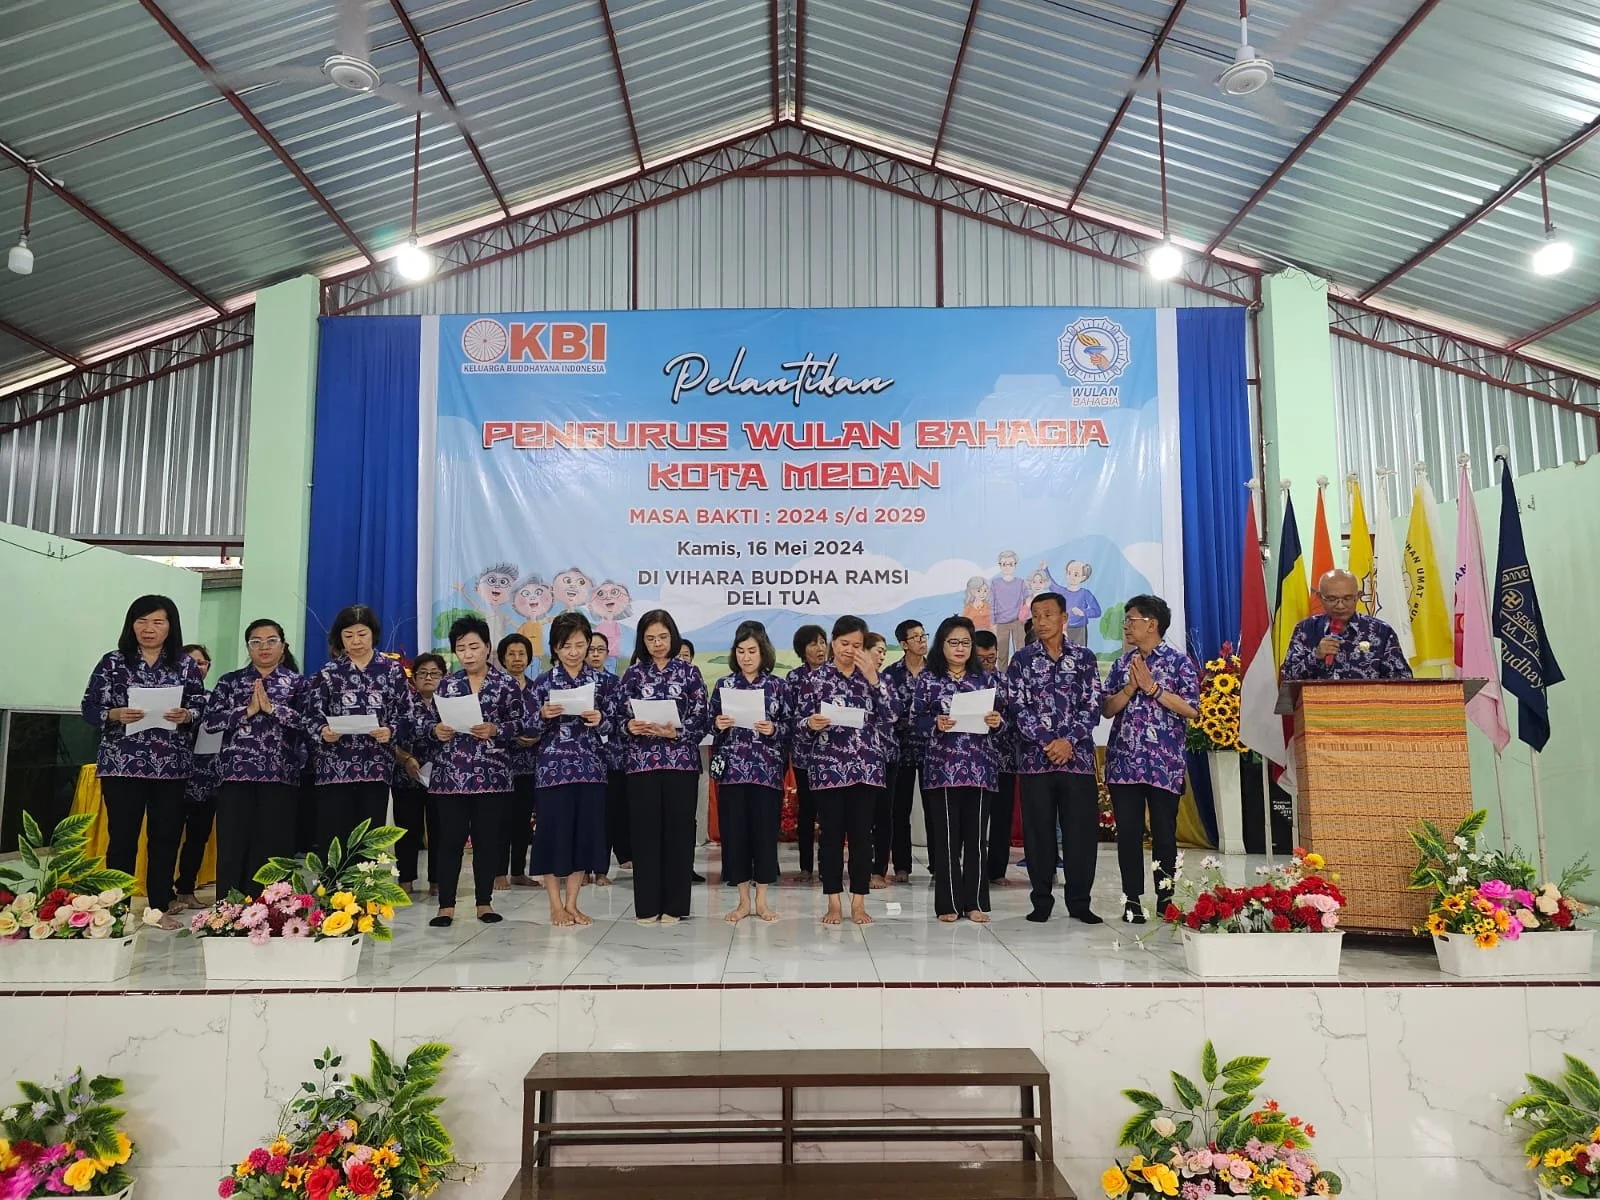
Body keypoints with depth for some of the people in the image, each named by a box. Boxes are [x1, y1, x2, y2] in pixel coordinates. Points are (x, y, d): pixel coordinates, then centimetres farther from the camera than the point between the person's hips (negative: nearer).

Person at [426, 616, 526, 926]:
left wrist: (495, 730, -16)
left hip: (491, 773, -1)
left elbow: (521, 723, 0)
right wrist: (437, 731, -8)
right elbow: (434, 723, 13)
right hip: (450, 773, 1)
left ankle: (484, 902, 15)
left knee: (488, 839, 4)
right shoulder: (447, 683, 9)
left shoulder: (505, 683, 2)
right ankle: (446, 905, 10)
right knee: (450, 839, 2)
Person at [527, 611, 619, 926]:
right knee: (554, 831, 0)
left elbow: (613, 725, 5)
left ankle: (571, 903, 18)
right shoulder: (542, 683, 1)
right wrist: (543, 715, -18)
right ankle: (556, 905, 14)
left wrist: (600, 719, -16)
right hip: (554, 767, -2)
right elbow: (530, 728, 2)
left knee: (586, 831, 5)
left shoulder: (603, 680, 5)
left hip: (591, 767, 2)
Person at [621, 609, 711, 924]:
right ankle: (648, 905, 11)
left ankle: (674, 905, 11)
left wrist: (675, 732, -15)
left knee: (678, 830, 2)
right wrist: (632, 727, -16)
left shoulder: (689, 671, 4)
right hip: (642, 761, 1)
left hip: (681, 761, -1)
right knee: (645, 830, 2)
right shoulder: (634, 674, 8)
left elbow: (702, 720, -1)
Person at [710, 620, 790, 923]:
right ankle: (743, 900, 14)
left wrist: (774, 729, -15)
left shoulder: (779, 685, 4)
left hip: (767, 769, -1)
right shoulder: (724, 684, 6)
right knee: (734, 831, 1)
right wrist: (718, 724, -12)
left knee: (765, 830, 1)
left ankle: (761, 900, 15)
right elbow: (710, 726, 9)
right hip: (731, 768, 1)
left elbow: (791, 726, 4)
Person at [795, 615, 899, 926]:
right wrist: (811, 724, -21)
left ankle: (859, 902, 13)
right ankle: (833, 903, 12)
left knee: (862, 834, 3)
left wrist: (873, 678, -12)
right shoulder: (816, 677, 2)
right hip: (827, 767, -2)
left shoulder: (872, 676, 9)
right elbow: (800, 726, 2)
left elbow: (891, 716, -5)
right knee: (832, 834, 2)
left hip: (866, 766, 2)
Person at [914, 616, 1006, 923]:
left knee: (976, 836, 5)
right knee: (946, 836, 1)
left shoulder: (985, 679, 10)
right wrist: (936, 724, -18)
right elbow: (916, 719, 1)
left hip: (980, 767, 2)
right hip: (942, 766, -2)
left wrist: (996, 722, -9)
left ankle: (975, 902, 13)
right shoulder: (927, 679, 4)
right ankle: (949, 903, 8)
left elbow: (1000, 718, 13)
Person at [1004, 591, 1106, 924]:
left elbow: (1092, 706, 0)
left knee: (1082, 830, 2)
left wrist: (1069, 740, -12)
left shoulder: (1083, 657, 7)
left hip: (1077, 756, 0)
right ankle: (1041, 901, 15)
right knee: (1038, 831, 4)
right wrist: (1047, 741, -13)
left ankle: (1079, 901, 13)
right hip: (1034, 758, 0)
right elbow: (1019, 707, -3)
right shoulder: (1021, 659, 5)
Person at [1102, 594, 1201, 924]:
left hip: (1164, 763, -3)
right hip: (1123, 761, 3)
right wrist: (1130, 688, -9)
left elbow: (1191, 709, -8)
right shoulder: (1122, 663, 11)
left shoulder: (1178, 661, 0)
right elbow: (1108, 709, 8)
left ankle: (1165, 898, 15)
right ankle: (1132, 899, 12)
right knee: (1128, 832, 4)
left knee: (1164, 832, 3)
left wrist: (1152, 687, -11)